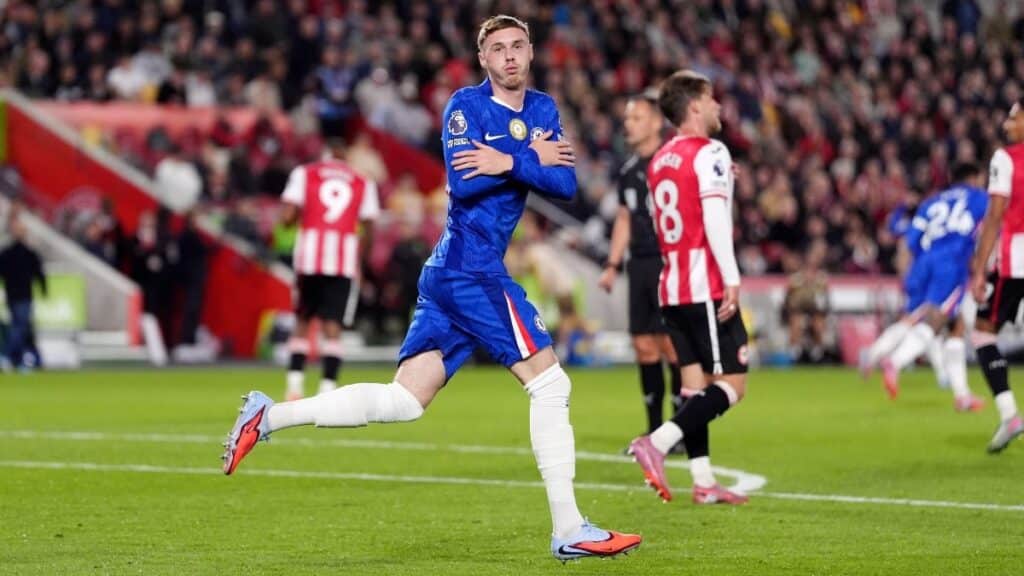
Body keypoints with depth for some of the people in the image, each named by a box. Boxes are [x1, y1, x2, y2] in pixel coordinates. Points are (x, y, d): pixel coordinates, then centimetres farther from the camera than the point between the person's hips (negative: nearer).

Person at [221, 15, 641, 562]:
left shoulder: (543, 110, 14)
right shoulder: (466, 105, -6)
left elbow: (565, 184, 0)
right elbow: (463, 183, -19)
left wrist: (509, 161, -15)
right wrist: (532, 159, -15)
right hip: (472, 267, -8)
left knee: (403, 401, 7)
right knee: (550, 384, -7)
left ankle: (267, 415, 12)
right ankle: (568, 531, -4)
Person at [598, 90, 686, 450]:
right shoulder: (629, 170, 15)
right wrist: (613, 265, 19)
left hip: (667, 262, -7)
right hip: (640, 263, 7)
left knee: (671, 343, -7)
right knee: (643, 345, 6)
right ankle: (655, 430, 13)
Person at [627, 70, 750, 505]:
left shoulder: (660, 160, 16)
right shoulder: (709, 152, -9)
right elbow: (715, 219, -19)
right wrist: (732, 279, -22)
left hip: (671, 289, 8)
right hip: (706, 287, -8)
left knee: (697, 382, 10)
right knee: (733, 384, -7)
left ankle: (703, 482, 6)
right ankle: (657, 443, -22)